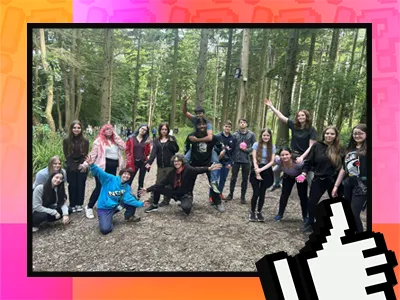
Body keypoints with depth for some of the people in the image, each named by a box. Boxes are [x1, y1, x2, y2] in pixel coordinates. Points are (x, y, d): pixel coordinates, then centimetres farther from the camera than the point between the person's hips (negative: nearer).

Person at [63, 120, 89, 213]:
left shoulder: (85, 141, -1)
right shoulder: (66, 141, -2)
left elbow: (85, 155, -1)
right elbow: (67, 156, -3)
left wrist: (82, 164, -17)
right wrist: (76, 166, -11)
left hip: (82, 167, 0)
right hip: (71, 167, 0)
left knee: (81, 185, 4)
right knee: (72, 186, 4)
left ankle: (79, 204, 16)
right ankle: (72, 204, 15)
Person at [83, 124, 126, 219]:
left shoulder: (115, 140, 14)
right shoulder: (99, 140, -3)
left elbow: (123, 147, 0)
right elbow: (93, 154, -6)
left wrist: (115, 136, -1)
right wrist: (86, 164, -16)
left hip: (113, 167, 6)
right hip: (102, 167, -6)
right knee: (99, 187, -7)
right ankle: (89, 207, 3)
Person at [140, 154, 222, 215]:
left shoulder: (188, 170, -18)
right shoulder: (172, 173, -3)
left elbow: (198, 170, -36)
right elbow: (162, 183, 0)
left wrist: (208, 168, -57)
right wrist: (148, 189, -4)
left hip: (186, 194, -5)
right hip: (175, 193, 5)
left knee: (185, 207, -36)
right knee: (157, 188, -4)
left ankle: (188, 204, 5)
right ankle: (155, 206, 19)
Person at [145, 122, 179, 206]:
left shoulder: (172, 138, 1)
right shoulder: (156, 140, 7)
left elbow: (176, 150, -6)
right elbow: (154, 152, -4)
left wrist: (172, 142, -22)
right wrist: (149, 162, -18)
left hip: (170, 165, -2)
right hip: (160, 165, 2)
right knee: (158, 183, 4)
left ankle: (166, 200, 15)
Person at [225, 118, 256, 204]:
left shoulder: (251, 135, 1)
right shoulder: (235, 134, 1)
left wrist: (247, 150, -14)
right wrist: (231, 158, -5)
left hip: (246, 160, 0)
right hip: (236, 159, 0)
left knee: (245, 179, 8)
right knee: (233, 178, 9)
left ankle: (243, 196, 20)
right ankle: (231, 194, 23)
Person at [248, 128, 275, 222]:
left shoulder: (272, 147, 3)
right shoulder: (256, 145, -2)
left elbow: (272, 161, -3)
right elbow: (254, 160, -6)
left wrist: (261, 169, -15)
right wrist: (257, 173, -12)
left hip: (266, 172, 2)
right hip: (256, 171, -2)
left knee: (262, 193, 5)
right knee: (256, 193, -7)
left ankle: (259, 212, 19)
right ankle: (252, 212, 11)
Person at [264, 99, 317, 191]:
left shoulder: (311, 130, -11)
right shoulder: (294, 125, -1)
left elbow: (311, 147, -15)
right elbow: (281, 116, 1)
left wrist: (302, 157, -26)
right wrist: (271, 106, 0)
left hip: (305, 157, -4)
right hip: (292, 155, 4)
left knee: (311, 180, -4)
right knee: (275, 170, 10)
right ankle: (277, 183, 38)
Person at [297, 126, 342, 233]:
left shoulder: (338, 148, -3)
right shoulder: (317, 146, -3)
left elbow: (342, 166, 0)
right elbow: (309, 161, 0)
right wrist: (304, 173, -12)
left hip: (333, 180, 0)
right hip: (319, 179, 1)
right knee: (312, 202, 6)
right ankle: (310, 224, 27)